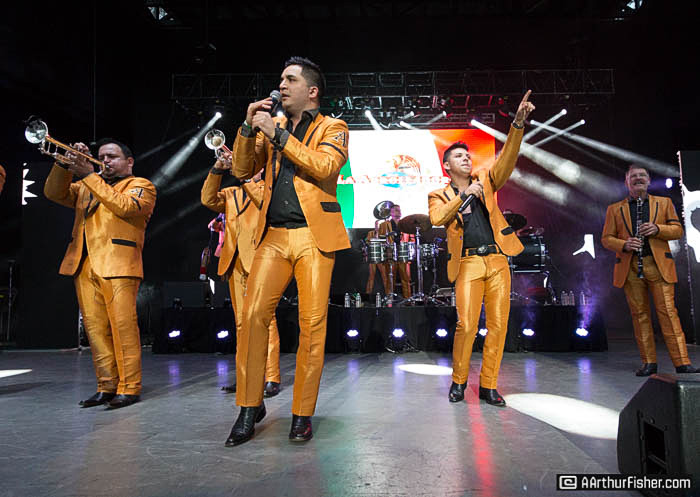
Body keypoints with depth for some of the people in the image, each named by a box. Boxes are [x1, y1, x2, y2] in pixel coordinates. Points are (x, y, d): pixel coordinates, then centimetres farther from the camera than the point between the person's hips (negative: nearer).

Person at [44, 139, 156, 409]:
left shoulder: (141, 186, 10)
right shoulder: (87, 186, 28)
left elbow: (124, 207, -10)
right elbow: (54, 193, 16)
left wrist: (89, 176, -7)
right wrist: (66, 163, 3)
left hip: (118, 264, -5)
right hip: (84, 265, 6)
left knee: (123, 326, -9)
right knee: (96, 328, 4)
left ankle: (129, 387, -3)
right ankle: (107, 386, 11)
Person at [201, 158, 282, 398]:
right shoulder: (231, 194, 23)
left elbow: (265, 200, -12)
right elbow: (209, 199, 6)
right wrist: (217, 170, -3)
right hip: (235, 264, 6)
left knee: (265, 320, -9)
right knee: (242, 322, 9)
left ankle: (271, 378, -6)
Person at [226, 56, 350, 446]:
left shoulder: (333, 128, 8)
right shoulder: (271, 125, 20)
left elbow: (325, 167, -13)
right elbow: (242, 170, 14)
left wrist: (278, 134, -12)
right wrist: (249, 128, 2)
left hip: (314, 238, -3)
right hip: (274, 237, 4)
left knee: (312, 324, -4)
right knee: (253, 315, -7)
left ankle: (303, 414, 10)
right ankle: (251, 406, 9)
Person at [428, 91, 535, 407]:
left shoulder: (485, 181, 17)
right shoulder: (439, 195, 9)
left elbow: (506, 160, 2)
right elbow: (436, 219, -10)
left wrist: (518, 124, -10)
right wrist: (463, 195, -13)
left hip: (497, 261, 3)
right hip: (468, 264, -3)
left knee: (498, 325, 1)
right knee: (467, 325, -10)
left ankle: (488, 385, 12)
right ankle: (458, 381, 11)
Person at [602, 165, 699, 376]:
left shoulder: (663, 203, 15)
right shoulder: (614, 209, 13)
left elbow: (678, 230, 11)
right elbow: (606, 238, 9)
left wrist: (657, 228, -9)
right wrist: (624, 245, -11)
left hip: (659, 266, 0)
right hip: (630, 269, 1)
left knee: (668, 312, -7)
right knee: (639, 314, 2)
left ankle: (682, 363, -4)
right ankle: (649, 362, 8)